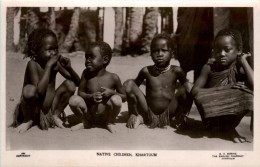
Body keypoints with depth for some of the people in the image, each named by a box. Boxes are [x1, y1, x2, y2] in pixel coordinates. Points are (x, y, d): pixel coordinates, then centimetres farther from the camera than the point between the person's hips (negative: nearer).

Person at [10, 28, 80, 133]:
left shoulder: (56, 63, -3)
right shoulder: (33, 64, -18)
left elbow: (77, 82, 0)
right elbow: (40, 91, -32)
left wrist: (69, 67, -19)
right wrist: (48, 65, -31)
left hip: (49, 107, 5)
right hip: (33, 109, -4)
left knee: (70, 84, -12)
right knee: (29, 89, -35)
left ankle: (55, 116, 7)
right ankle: (28, 120, -4)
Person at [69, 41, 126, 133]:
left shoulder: (113, 77, -10)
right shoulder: (86, 74, -5)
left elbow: (124, 97, -1)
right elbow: (80, 92, -2)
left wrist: (112, 92, -21)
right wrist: (90, 97, -23)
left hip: (106, 115, -1)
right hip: (89, 114, 2)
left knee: (116, 99, -29)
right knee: (74, 100, -23)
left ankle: (109, 123, 2)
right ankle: (86, 122, 6)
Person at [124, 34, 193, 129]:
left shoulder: (176, 71, -2)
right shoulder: (146, 71, -1)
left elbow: (189, 88, 7)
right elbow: (135, 86, 9)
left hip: (168, 114, 0)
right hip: (148, 114, 1)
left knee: (185, 90, -22)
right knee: (129, 84, -15)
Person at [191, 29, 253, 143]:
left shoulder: (239, 69, -7)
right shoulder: (209, 68, -4)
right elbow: (195, 91, -16)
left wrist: (243, 61, -16)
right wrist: (225, 88, -23)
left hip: (231, 116, 0)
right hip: (212, 117, 1)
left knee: (246, 94, -25)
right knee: (200, 96, -28)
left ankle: (229, 127, -4)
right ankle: (226, 129, -8)